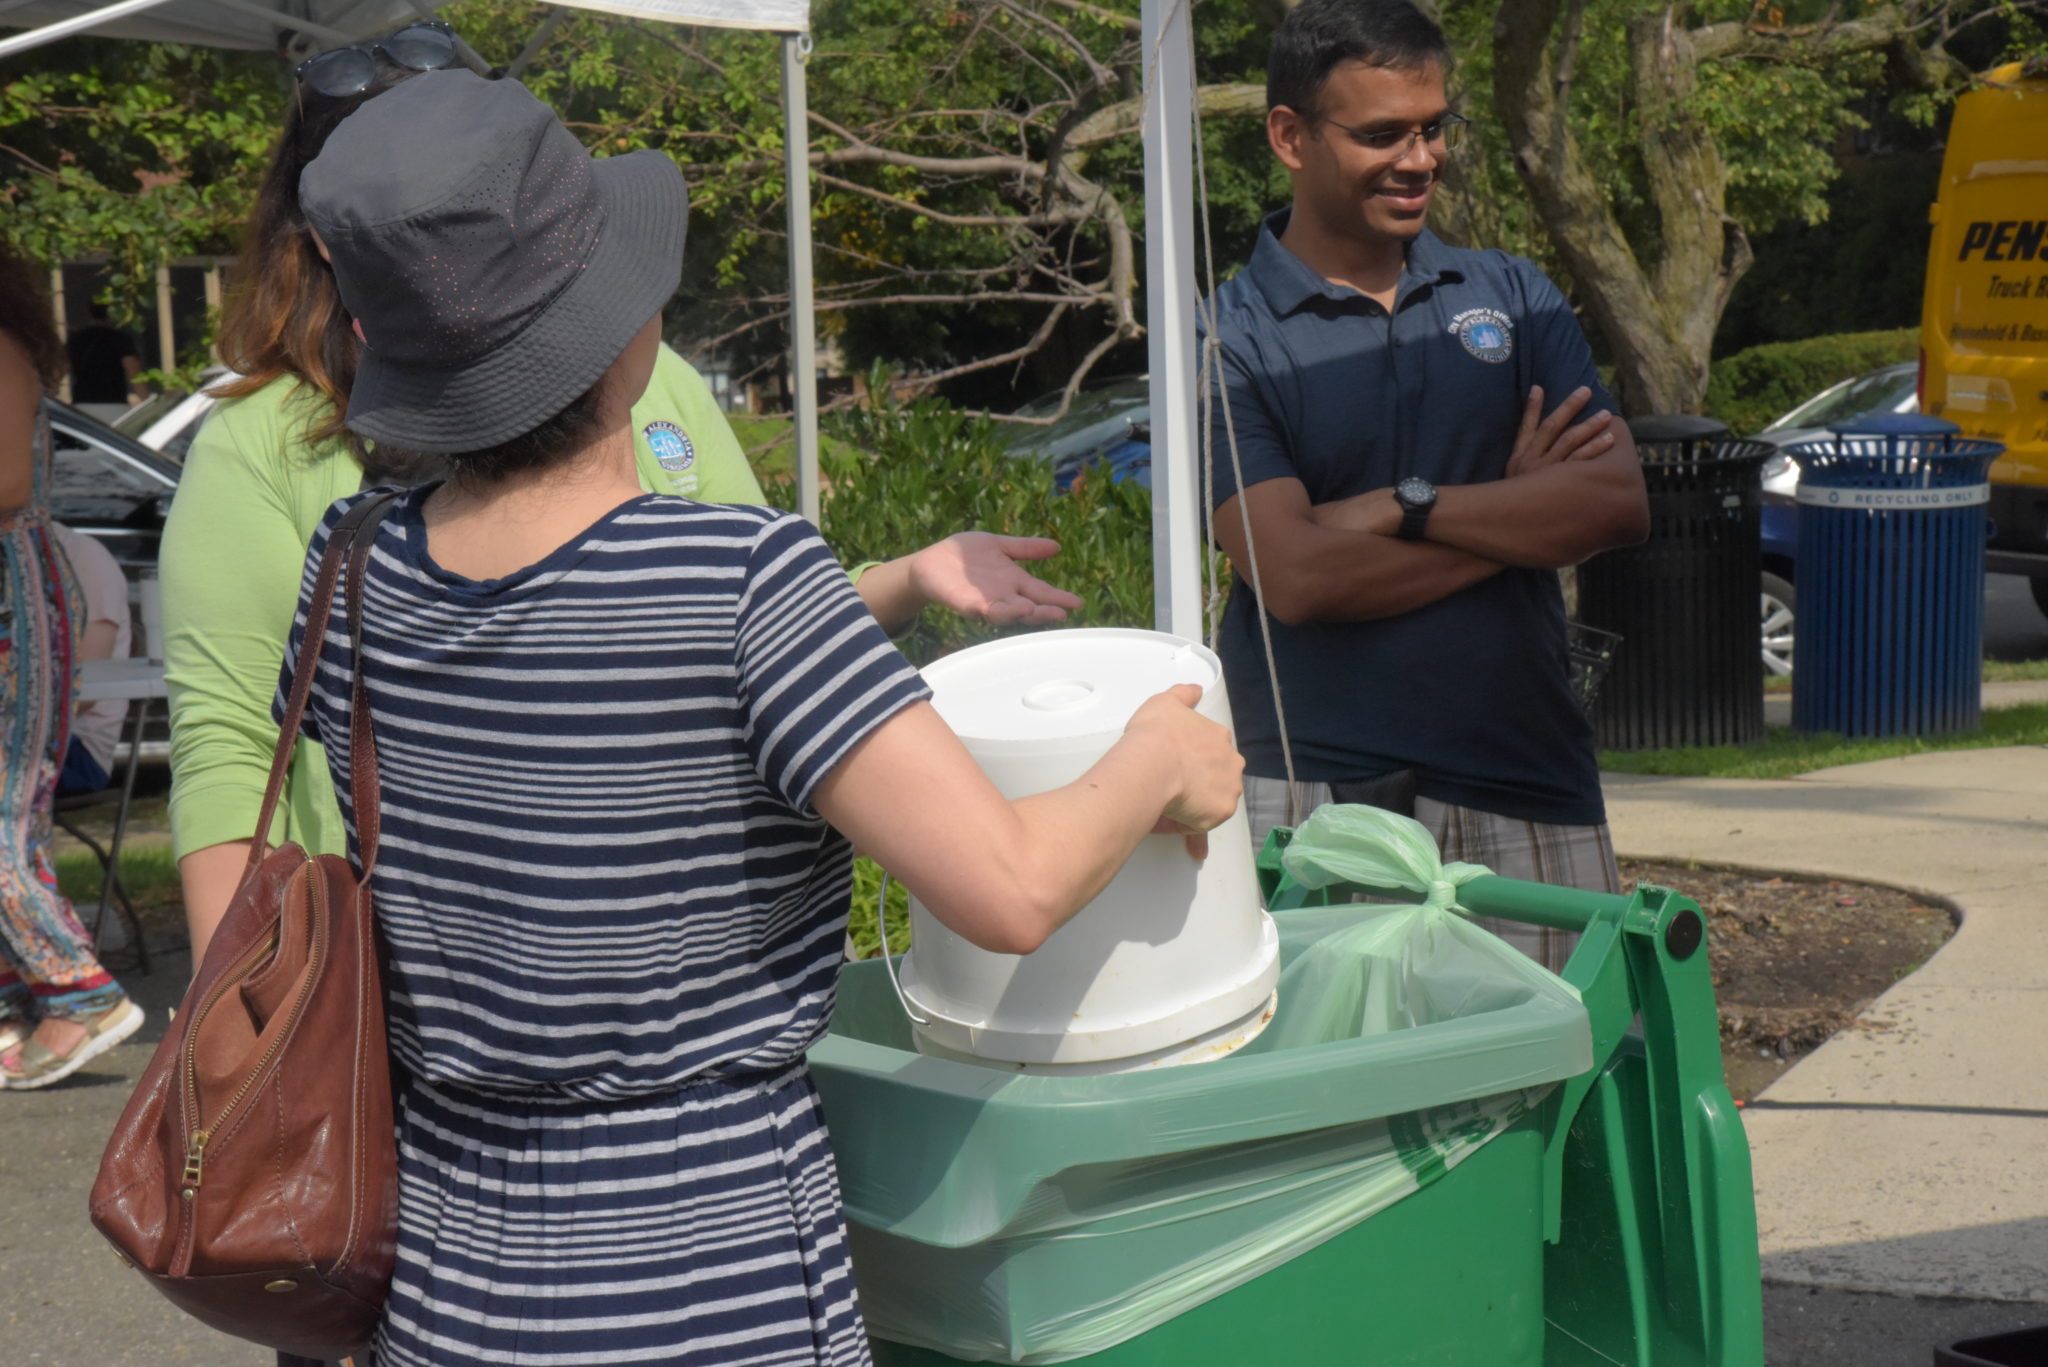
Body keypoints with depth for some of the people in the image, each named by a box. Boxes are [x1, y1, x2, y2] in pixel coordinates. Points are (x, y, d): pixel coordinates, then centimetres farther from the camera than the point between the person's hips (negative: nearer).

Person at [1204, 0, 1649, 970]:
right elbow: (1297, 576, -13)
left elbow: (1619, 502, 1)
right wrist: (1517, 516, -3)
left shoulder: (1512, 298, 14)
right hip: (1318, 805, -3)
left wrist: (1407, 507, -8)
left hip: (1530, 790, 4)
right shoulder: (1228, 341, 0)